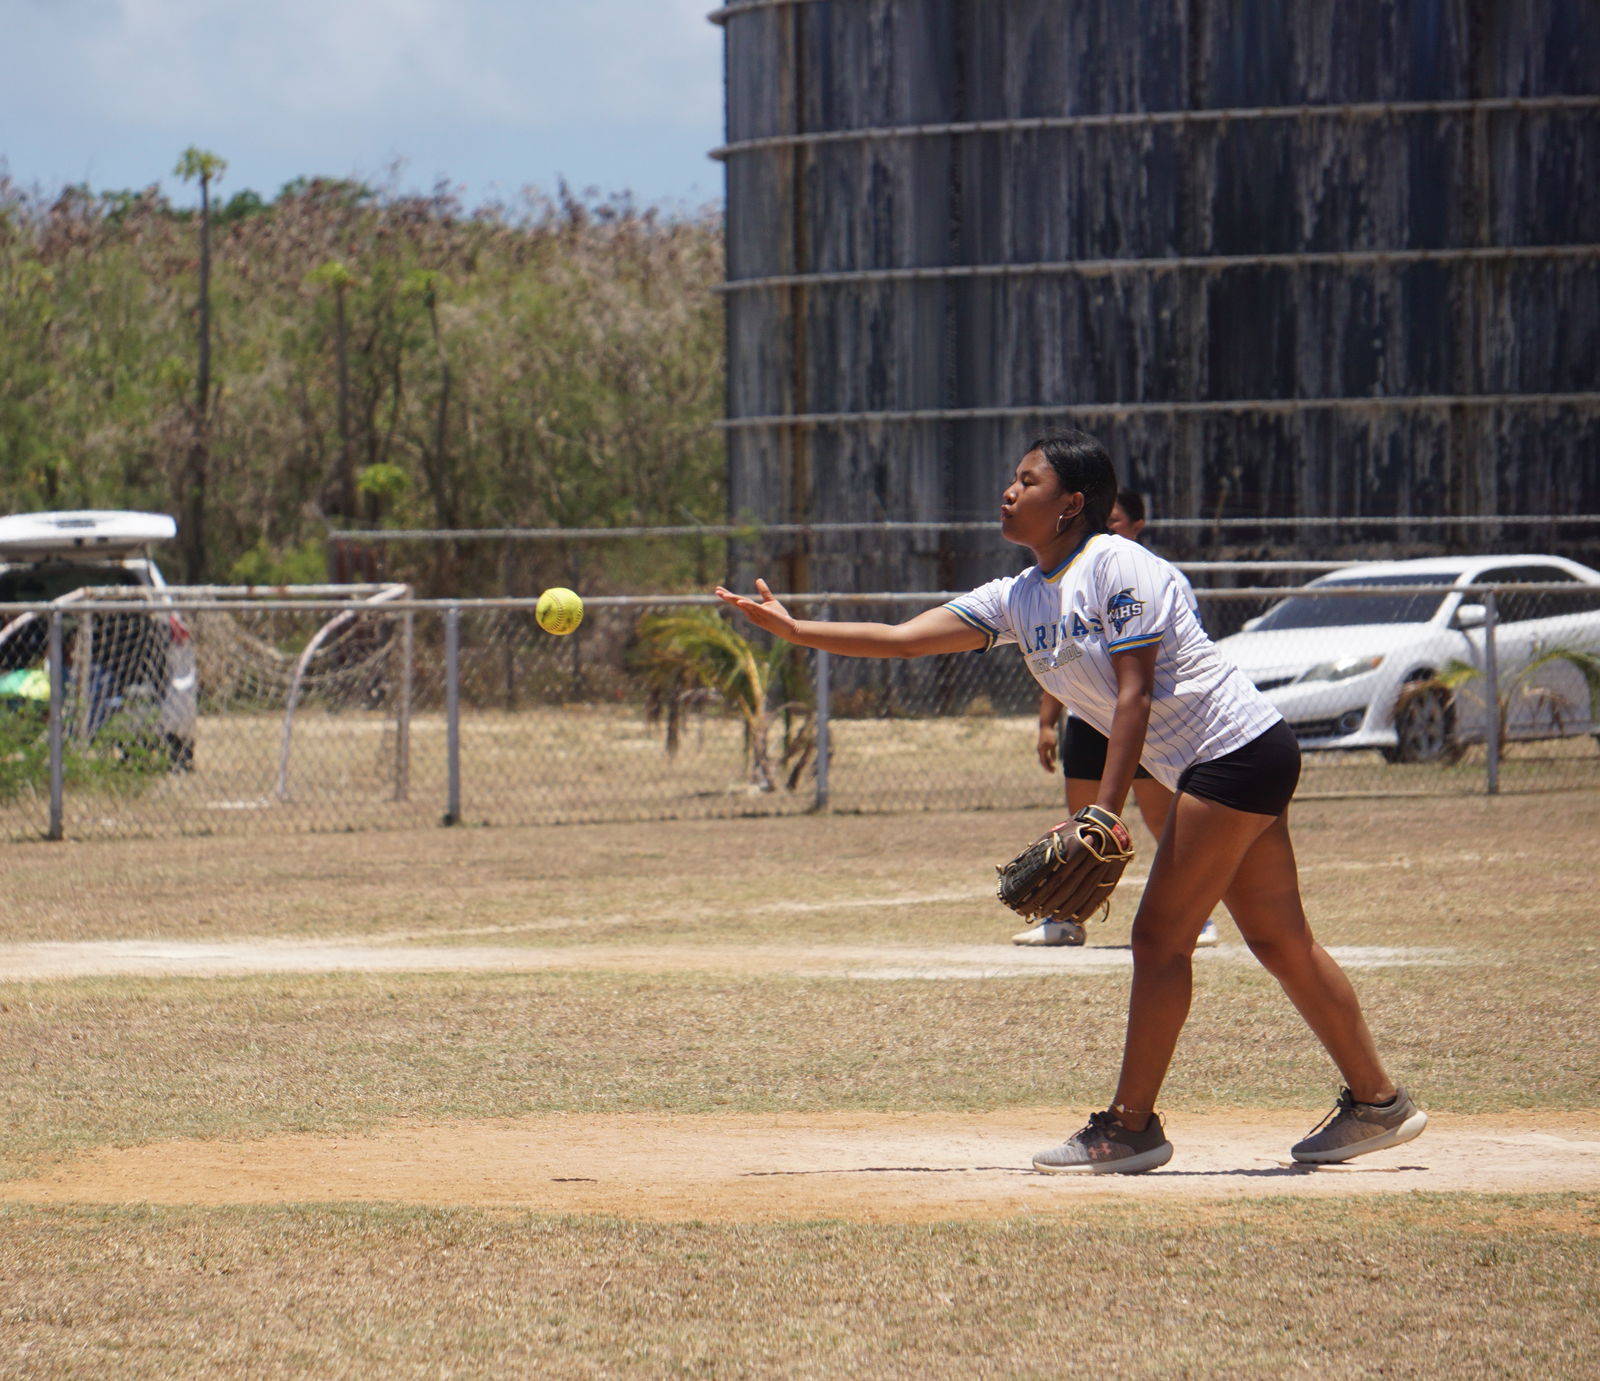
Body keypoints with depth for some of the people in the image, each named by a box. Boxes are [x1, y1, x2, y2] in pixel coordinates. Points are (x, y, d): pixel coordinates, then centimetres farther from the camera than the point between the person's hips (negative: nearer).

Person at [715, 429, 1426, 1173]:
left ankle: (1130, 1128, -5)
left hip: (1239, 746, -9)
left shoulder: (1117, 567, -14)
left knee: (1160, 936, -9)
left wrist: (1106, 813, -23)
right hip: (1203, 770, 9)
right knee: (1281, 944, 11)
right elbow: (901, 638, 6)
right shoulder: (1018, 600, 10)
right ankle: (1376, 1104, 18)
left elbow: (1135, 695, -19)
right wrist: (793, 630, -2)